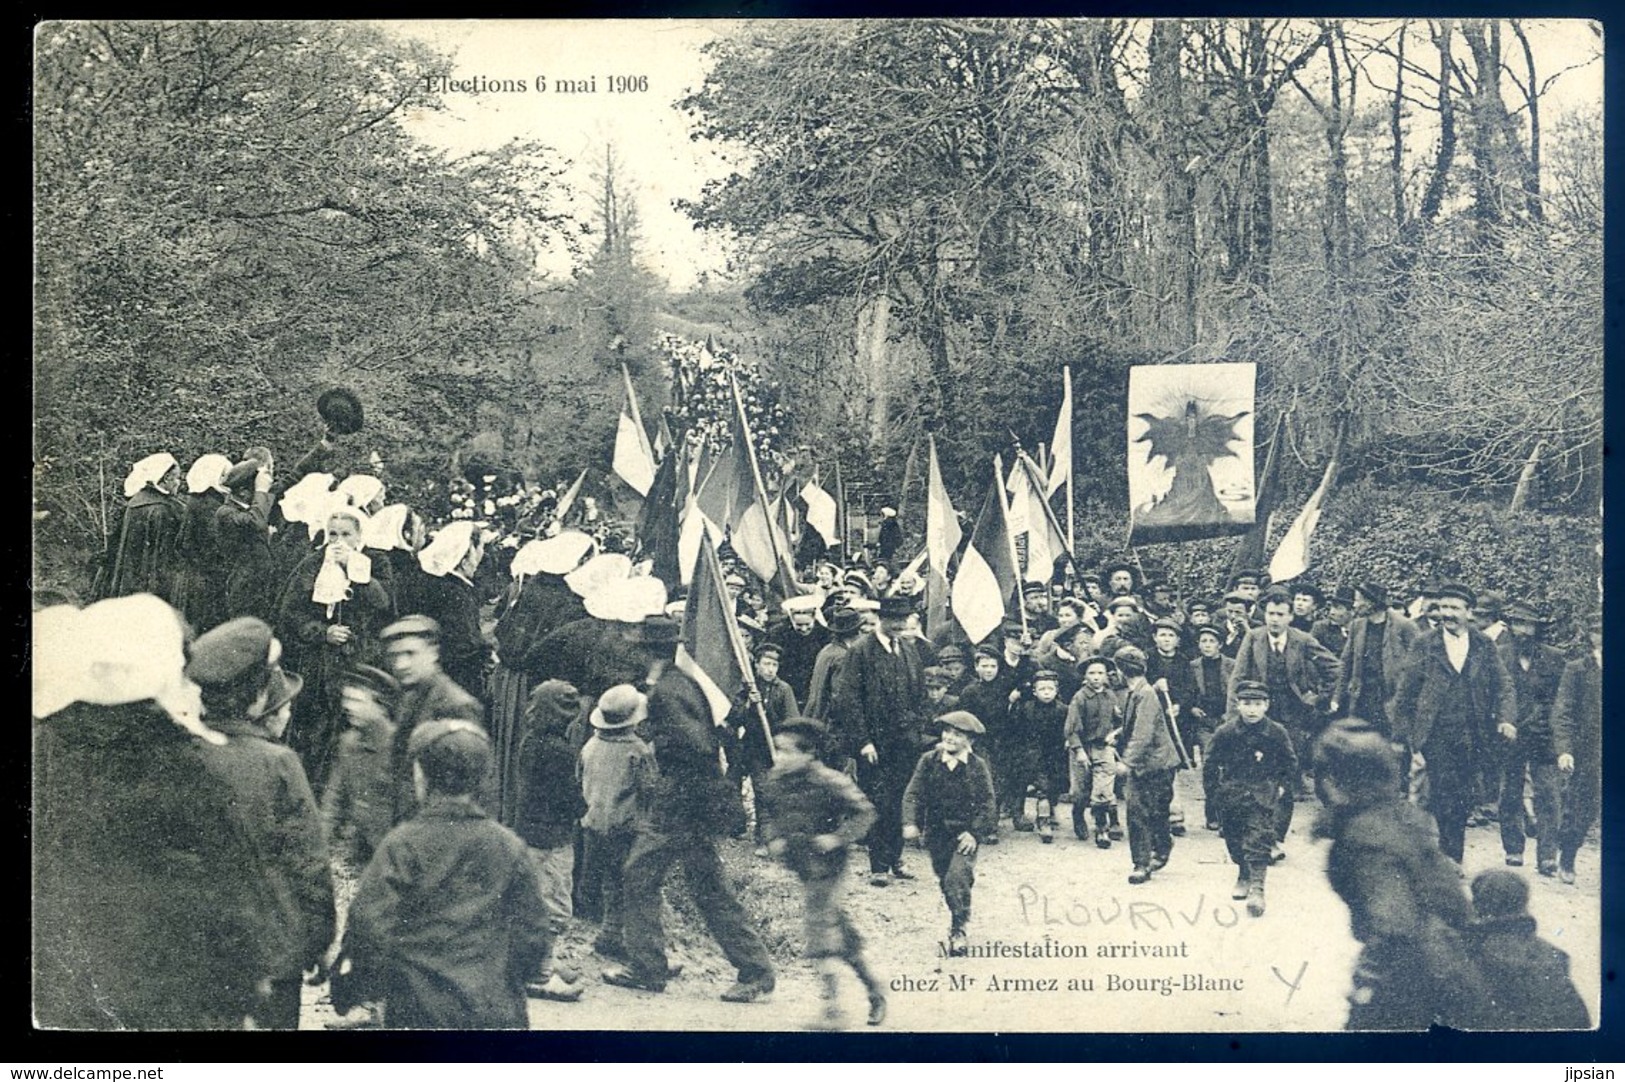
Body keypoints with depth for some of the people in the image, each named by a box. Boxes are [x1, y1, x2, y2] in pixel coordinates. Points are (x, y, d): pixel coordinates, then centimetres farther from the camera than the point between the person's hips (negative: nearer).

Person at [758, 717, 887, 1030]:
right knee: (836, 924, 15)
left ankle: (832, 1009, -11)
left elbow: (864, 812, -12)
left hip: (826, 863, -7)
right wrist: (774, 840, 2)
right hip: (800, 865, 7)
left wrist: (837, 838, -21)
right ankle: (873, 986, 31)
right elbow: (773, 817, 20)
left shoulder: (828, 782, -17)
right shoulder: (773, 781, 2)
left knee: (822, 926, -14)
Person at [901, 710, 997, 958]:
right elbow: (913, 794, -5)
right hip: (936, 832, 3)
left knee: (957, 877, -19)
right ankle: (957, 917, 36)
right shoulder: (929, 761, -2)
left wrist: (975, 833, -17)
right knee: (945, 881, 12)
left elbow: (987, 805, -6)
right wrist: (910, 822, -20)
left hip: (965, 833, -3)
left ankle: (959, 931, -9)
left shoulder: (978, 766, -6)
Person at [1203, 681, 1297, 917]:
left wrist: (1282, 787, 2)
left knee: (1259, 838, -16)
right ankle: (1244, 875, 35)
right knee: (1235, 840, 12)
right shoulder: (1225, 733, -6)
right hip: (1231, 795, 2)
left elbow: (1290, 762, 9)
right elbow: (1211, 763, 4)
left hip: (1263, 794, -2)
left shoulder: (1277, 733, -5)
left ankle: (1256, 886, -19)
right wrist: (1212, 791, 2)